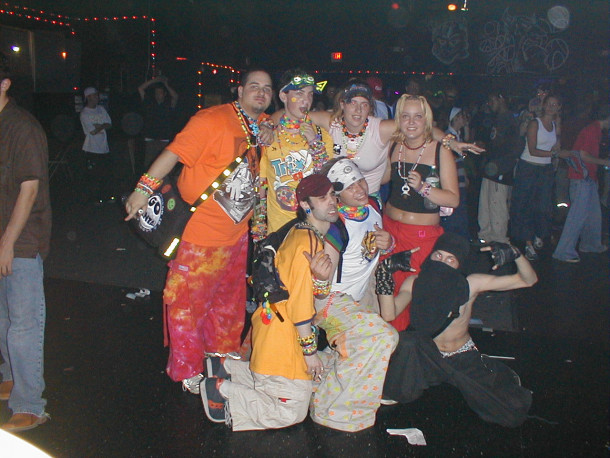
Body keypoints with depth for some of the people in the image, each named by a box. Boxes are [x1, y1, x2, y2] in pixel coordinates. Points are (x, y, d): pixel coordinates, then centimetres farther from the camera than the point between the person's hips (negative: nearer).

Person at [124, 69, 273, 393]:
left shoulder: (264, 126, 6)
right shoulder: (212, 120, -16)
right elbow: (175, 152, -22)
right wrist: (145, 187, -30)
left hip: (237, 231, 7)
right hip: (202, 230, -7)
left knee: (230, 297, 20)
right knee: (188, 300, 3)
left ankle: (223, 356, 40)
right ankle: (187, 371, 20)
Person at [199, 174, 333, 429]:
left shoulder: (301, 233, 7)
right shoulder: (308, 243, -23)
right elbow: (299, 305, -21)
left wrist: (318, 275, -8)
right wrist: (310, 350, -13)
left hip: (270, 324, 10)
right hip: (283, 338, -10)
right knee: (291, 412, 2)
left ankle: (225, 367, 22)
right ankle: (222, 390, 1)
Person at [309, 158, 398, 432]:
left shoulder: (372, 207, -5)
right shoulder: (336, 227, -28)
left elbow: (376, 251, 14)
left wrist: (388, 243, -10)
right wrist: (320, 274, -52)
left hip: (364, 294, 9)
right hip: (335, 299, -8)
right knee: (383, 338, -25)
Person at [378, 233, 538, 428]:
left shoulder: (470, 285, -15)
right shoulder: (415, 283, -12)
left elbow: (528, 280, -13)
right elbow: (389, 314, -27)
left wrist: (515, 254, -33)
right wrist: (385, 274, -37)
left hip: (465, 359, 1)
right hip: (426, 357, 0)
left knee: (514, 412, -13)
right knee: (406, 341, -36)